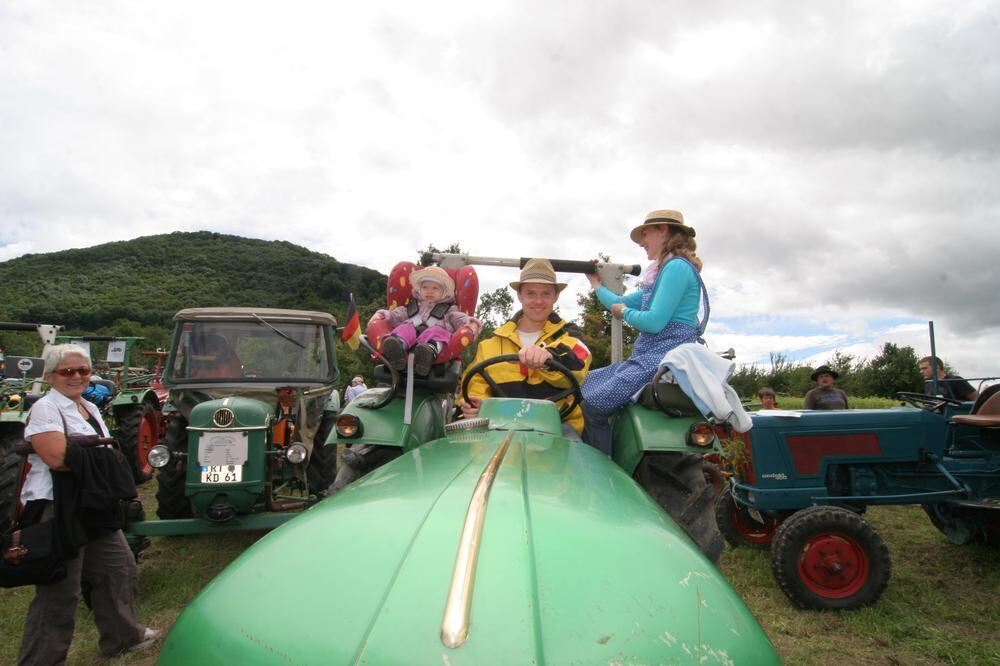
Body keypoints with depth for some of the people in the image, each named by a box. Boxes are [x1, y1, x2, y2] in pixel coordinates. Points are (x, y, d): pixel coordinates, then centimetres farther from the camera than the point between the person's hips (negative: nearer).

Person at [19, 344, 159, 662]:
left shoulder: (90, 408, 12)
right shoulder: (45, 409, -14)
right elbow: (57, 457, -26)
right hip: (57, 509, -9)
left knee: (118, 569, 18)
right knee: (58, 590, -1)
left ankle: (122, 635, 35)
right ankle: (42, 658, 15)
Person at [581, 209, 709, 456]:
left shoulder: (677, 266, -10)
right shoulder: (666, 271, 22)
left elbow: (655, 322, -19)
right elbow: (620, 304, 29)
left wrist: (623, 312, -1)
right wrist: (597, 285, 41)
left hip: (666, 356, -11)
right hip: (652, 355, 11)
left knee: (594, 405, -18)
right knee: (590, 383, 11)